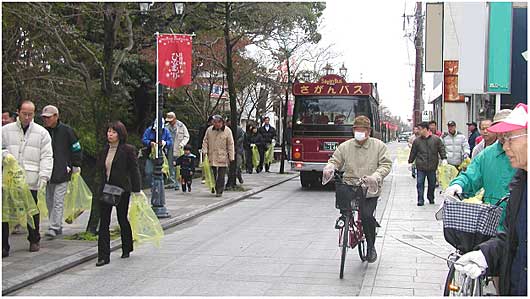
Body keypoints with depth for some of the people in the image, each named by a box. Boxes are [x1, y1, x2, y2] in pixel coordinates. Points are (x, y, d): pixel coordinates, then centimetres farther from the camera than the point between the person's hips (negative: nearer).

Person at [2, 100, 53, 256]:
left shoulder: (42, 133, 4)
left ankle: (34, 241, 28)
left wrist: (44, 176, -7)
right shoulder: (6, 130, 7)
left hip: (31, 181, 0)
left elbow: (46, 157, 2)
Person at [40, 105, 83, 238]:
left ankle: (54, 227, -8)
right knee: (49, 201, 9)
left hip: (62, 172, -5)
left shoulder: (66, 131, -3)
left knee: (58, 201, -8)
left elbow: (76, 149, 3)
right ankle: (57, 227, 18)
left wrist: (75, 166, 2)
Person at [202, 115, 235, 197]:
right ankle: (213, 188, 22)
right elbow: (205, 141, 10)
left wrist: (231, 157, -3)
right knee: (213, 174, 8)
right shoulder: (209, 130, 5)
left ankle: (219, 191, 3)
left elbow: (230, 145, -1)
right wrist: (205, 151, -3)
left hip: (223, 157, -2)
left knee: (221, 176, -2)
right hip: (212, 157, 2)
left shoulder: (227, 131, -2)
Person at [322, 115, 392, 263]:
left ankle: (371, 247, 5)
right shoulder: (345, 146, 10)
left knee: (367, 216, -17)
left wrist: (375, 176, -21)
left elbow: (386, 165, -3)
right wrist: (329, 168, -14)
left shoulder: (379, 146, 4)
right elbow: (335, 160, 11)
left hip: (370, 190, -2)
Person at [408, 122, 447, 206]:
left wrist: (444, 158, -8)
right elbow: (413, 153, 11)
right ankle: (420, 200, 1)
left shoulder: (436, 139, 1)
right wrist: (410, 162, 12)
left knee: (432, 183, 12)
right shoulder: (417, 140, 4)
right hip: (420, 167, 0)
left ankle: (431, 198, 30)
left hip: (432, 167, 0)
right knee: (420, 183, -5)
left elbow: (441, 149, 4)